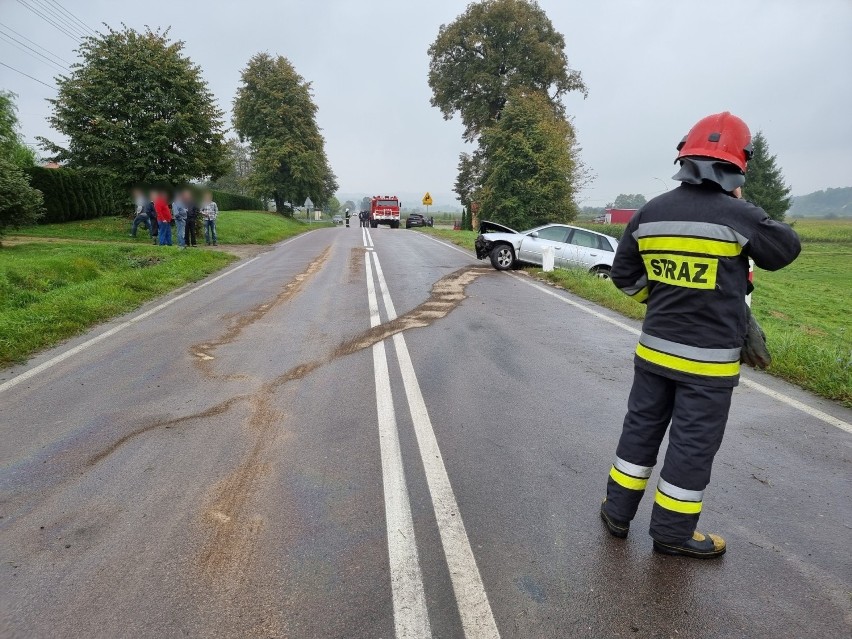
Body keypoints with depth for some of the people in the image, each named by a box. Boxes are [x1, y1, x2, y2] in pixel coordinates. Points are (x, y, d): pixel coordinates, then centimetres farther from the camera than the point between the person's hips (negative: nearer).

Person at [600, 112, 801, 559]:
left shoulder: (649, 213, -1)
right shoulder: (738, 216, -14)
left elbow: (624, 276, 6)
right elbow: (787, 250, 5)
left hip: (654, 348, 4)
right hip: (708, 359, -4)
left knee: (640, 429, 17)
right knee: (693, 445, 9)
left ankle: (617, 511, 30)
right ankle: (672, 532, 25)